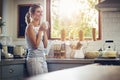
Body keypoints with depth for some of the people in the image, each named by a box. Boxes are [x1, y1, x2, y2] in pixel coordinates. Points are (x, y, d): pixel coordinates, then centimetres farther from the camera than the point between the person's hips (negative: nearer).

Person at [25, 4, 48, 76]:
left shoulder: (40, 26, 11)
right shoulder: (30, 26, -10)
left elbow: (45, 45, 9)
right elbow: (36, 45, -18)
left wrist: (45, 31, 2)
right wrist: (40, 30, -13)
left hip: (42, 58, 8)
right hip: (34, 59, -8)